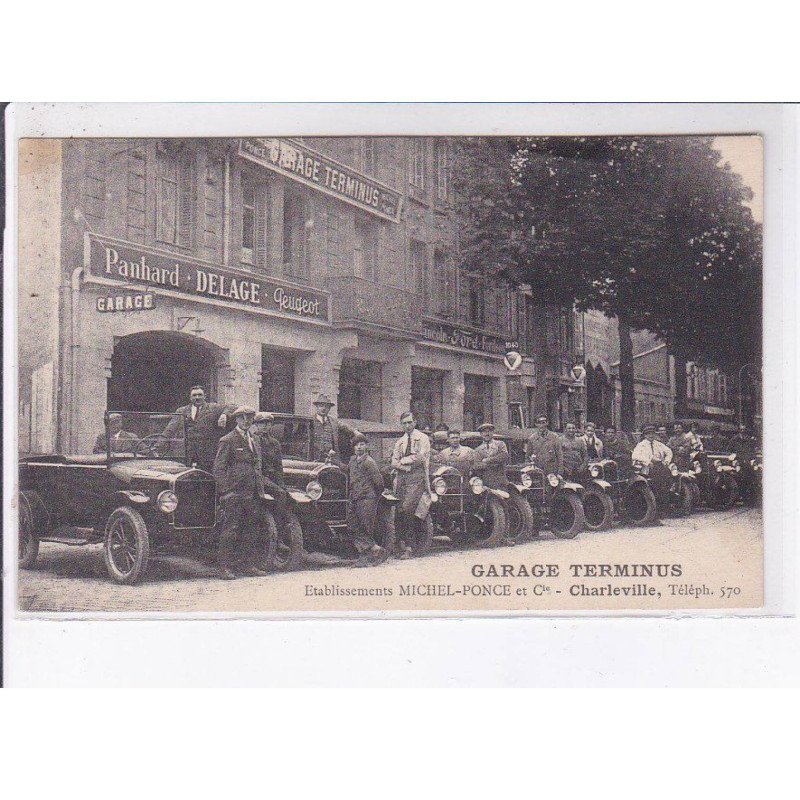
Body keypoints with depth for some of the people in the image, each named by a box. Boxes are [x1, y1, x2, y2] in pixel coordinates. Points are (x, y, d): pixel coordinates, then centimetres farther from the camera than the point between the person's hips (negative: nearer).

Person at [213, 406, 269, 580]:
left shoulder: (255, 440, 18)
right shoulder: (227, 441, -4)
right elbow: (218, 469, -8)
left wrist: (260, 490, 17)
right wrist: (226, 491, -15)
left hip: (253, 494, 7)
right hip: (234, 493, -7)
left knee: (252, 529, 10)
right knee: (230, 531, -6)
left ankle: (249, 565, 18)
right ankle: (225, 568, -3)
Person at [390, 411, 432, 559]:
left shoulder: (422, 438, 5)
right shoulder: (399, 442, 20)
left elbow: (421, 458, -9)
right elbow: (394, 463, 10)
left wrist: (403, 460, -1)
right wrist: (406, 467, -8)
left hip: (417, 477, -6)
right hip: (401, 478, 6)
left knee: (406, 509, -20)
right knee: (399, 512, -2)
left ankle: (407, 545, -15)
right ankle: (404, 545, 3)